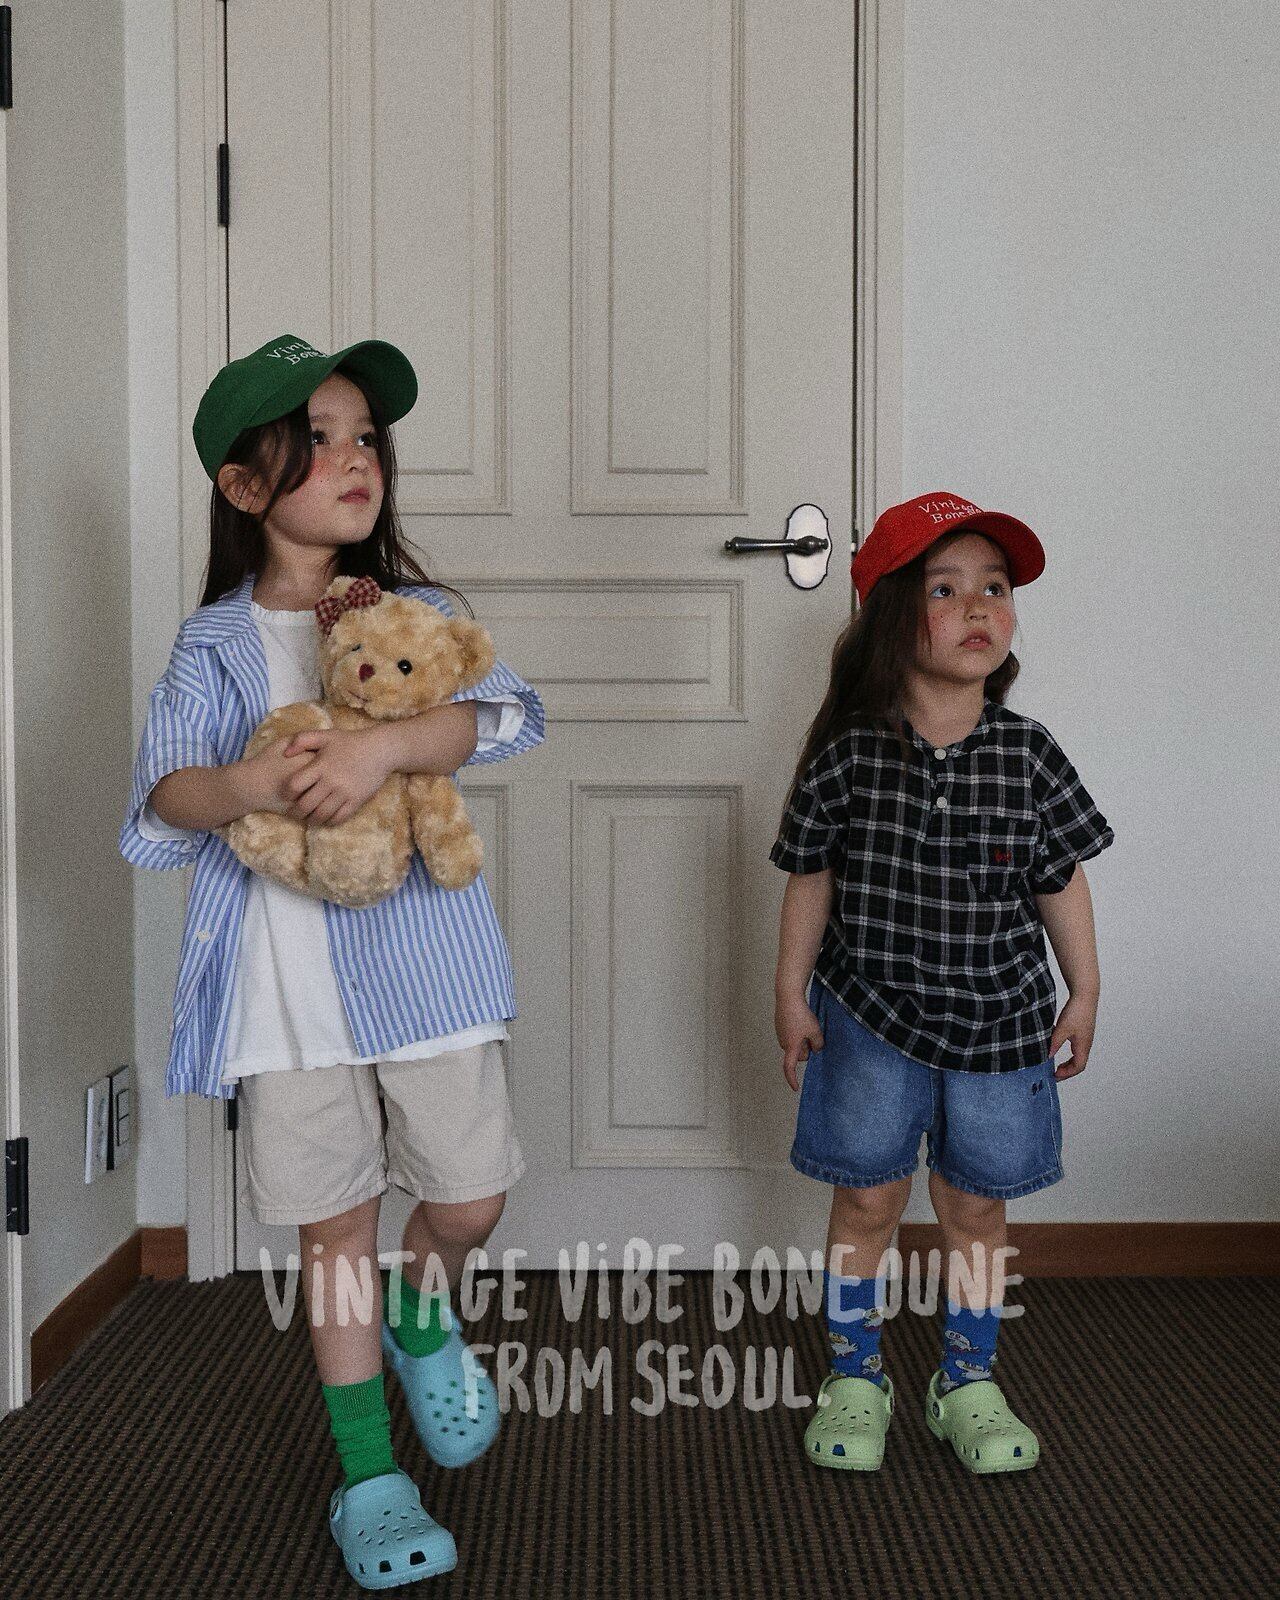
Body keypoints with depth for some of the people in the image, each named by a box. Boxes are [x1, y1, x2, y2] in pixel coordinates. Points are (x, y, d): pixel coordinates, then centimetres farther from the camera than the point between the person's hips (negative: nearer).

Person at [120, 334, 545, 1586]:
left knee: (467, 1203, 7)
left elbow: (502, 713, -14)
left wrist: (382, 746, -30)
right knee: (335, 1229, 9)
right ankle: (369, 1476, 27)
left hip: (423, 959, 1)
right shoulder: (213, 645, 3)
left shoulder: (420, 612, 5)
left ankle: (421, 1319, 43)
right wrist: (247, 783, -26)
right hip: (284, 986, -1)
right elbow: (152, 812, -6)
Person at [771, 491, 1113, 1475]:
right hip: (871, 1015, -1)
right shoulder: (849, 753, -10)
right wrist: (792, 993, -1)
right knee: (867, 1201, 10)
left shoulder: (1028, 754, -5)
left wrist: (1085, 994, 5)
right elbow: (812, 878, -2)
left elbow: (1062, 882, 3)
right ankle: (856, 1376, 29)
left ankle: (968, 1383, 33)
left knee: (976, 1207, 14)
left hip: (998, 1021, 2)